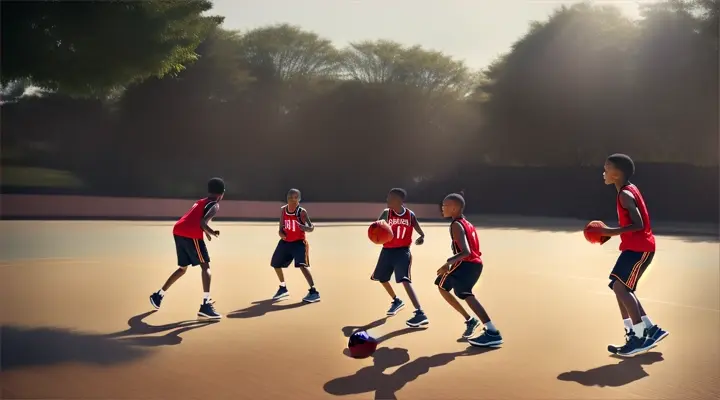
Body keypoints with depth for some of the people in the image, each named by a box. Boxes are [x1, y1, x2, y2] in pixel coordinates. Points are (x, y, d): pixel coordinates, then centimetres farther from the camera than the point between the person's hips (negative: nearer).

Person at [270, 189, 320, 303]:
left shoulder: (302, 212, -16)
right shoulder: (283, 210, 0)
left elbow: (311, 228, -18)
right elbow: (282, 226, 11)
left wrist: (304, 227, -40)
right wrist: (280, 232, -11)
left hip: (299, 242, -7)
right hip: (285, 242, 7)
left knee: (302, 265, -26)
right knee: (275, 264, 16)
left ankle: (314, 292, -23)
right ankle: (283, 289, 38)